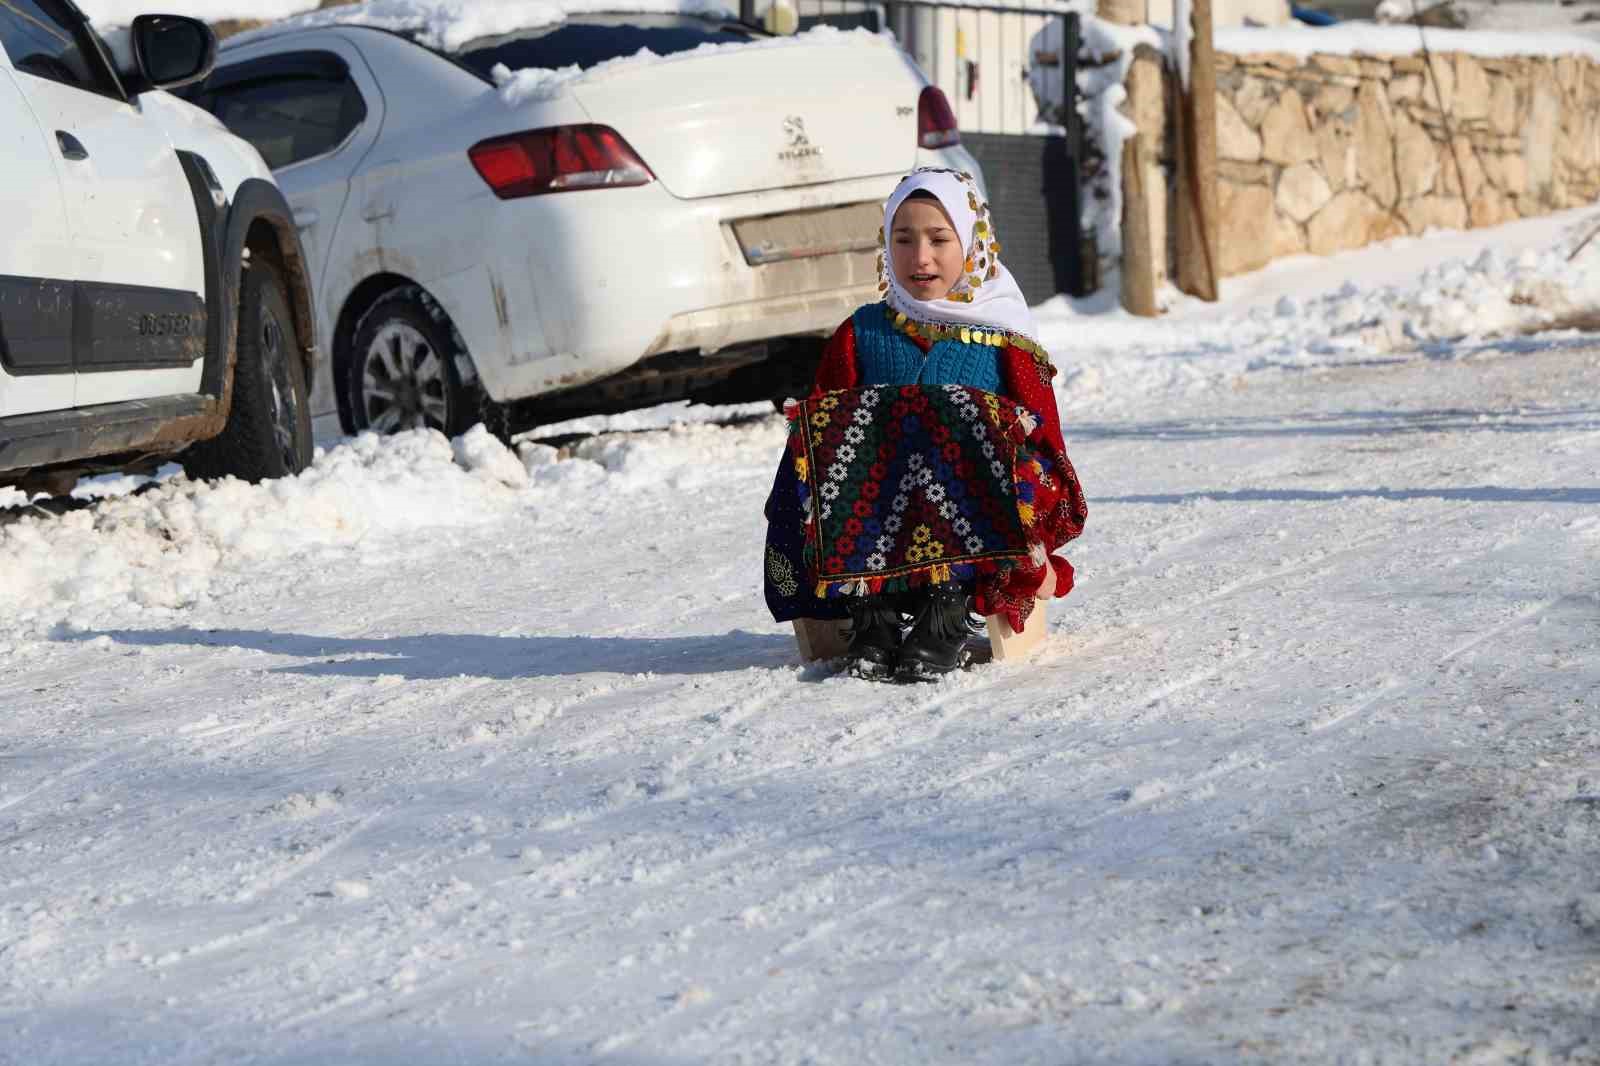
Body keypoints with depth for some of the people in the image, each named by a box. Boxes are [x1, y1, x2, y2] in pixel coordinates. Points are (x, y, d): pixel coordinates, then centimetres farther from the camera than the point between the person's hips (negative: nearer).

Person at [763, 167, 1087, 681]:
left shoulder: (1004, 340, 13)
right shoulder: (859, 335, 19)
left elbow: (1044, 440, 7)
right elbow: (823, 422, 13)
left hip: (973, 497, -2)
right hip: (874, 493, 2)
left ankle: (946, 606, -41)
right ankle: (871, 611, -38)